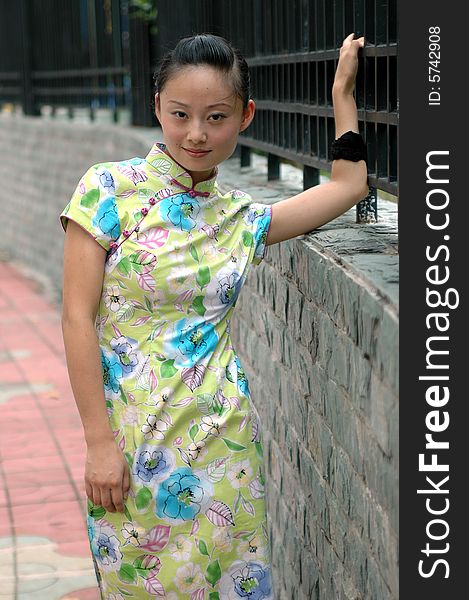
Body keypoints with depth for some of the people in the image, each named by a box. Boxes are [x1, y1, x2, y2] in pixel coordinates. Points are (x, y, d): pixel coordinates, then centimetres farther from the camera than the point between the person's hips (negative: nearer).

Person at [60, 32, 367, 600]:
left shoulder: (242, 218, 6)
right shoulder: (110, 189, -5)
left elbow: (348, 184, 17)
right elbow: (78, 319, -8)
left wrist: (341, 90, 19)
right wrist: (99, 442, -13)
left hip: (222, 441, 3)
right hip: (132, 443, -3)